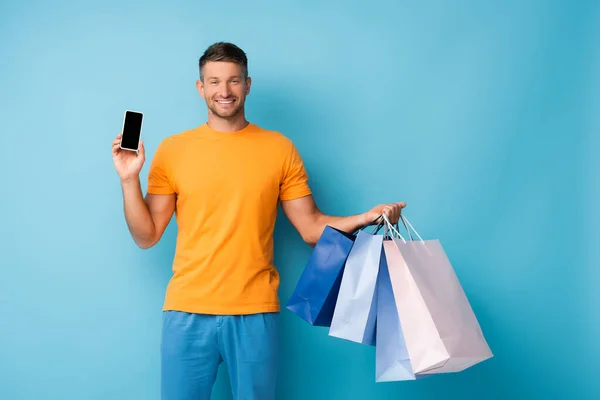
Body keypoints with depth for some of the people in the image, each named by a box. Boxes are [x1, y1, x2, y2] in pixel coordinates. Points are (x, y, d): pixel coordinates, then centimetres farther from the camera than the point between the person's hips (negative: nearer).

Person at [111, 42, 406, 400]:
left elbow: (312, 228, 5)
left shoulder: (280, 149, 4)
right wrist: (130, 180, -8)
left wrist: (367, 218, -9)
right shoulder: (172, 150, 4)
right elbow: (147, 236, 4)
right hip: (188, 311, 0)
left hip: (256, 312, 0)